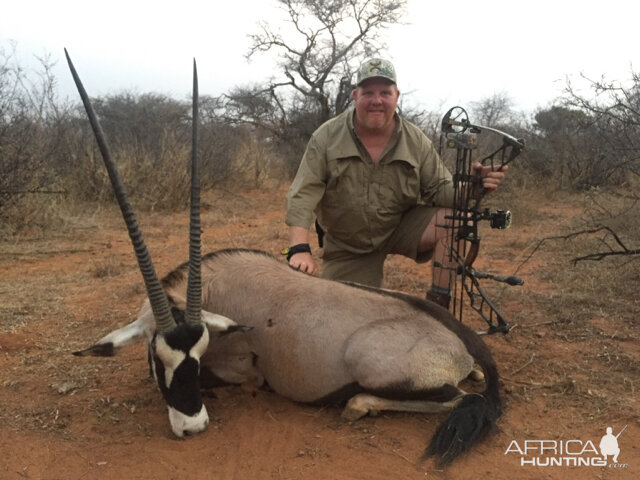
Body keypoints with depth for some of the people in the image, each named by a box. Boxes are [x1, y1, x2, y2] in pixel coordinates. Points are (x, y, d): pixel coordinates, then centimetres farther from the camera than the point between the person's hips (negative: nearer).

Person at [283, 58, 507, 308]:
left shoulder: (416, 141, -6)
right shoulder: (326, 137, -11)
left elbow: (440, 191, -5)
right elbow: (303, 194, -18)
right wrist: (300, 248, -32)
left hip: (403, 228, 1)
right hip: (347, 247, -1)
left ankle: (438, 304, -13)